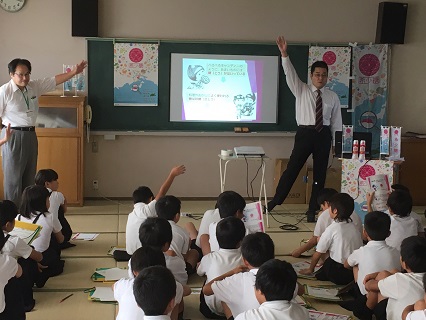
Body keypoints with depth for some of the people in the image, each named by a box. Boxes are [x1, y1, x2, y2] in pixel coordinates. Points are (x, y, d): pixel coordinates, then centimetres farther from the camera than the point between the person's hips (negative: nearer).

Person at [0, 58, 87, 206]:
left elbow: (55, 80, 10)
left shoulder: (34, 87, 7)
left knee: (30, 176, 12)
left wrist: (73, 72, 1)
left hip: (30, 134, 7)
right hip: (13, 136, -7)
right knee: (13, 176, -3)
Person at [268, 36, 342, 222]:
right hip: (305, 133, -2)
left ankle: (312, 210, 16)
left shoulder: (333, 97, 9)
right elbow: (290, 74, -9)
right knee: (292, 168, -3)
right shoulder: (301, 91, 5)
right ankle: (275, 202, 9)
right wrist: (284, 55, -23)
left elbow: (336, 122, 9)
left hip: (324, 135, 2)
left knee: (320, 173, 6)